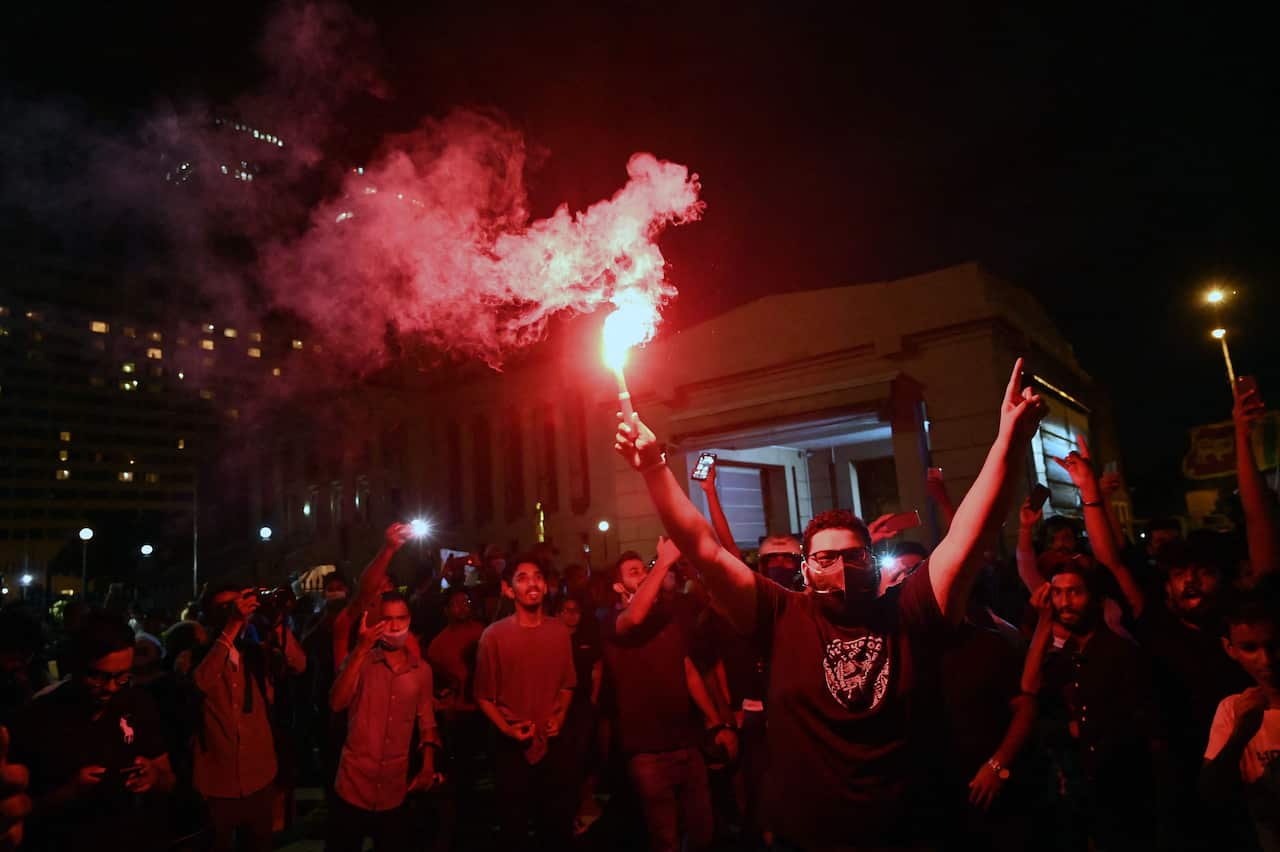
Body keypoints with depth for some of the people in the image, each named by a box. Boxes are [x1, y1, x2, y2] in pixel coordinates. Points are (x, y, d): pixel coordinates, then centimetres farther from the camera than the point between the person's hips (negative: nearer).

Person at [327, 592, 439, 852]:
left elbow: (426, 721, 9)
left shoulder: (421, 669, 3)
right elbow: (337, 703, -20)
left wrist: (428, 767, -2)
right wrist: (361, 649, -25)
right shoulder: (359, 660, -3)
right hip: (354, 787, -2)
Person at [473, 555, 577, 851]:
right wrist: (506, 728, -18)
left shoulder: (559, 631, -1)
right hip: (513, 747, -3)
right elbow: (484, 696, -5)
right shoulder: (494, 635, -13)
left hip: (553, 744, 3)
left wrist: (560, 716, -6)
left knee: (560, 825, 16)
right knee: (514, 827, 15)